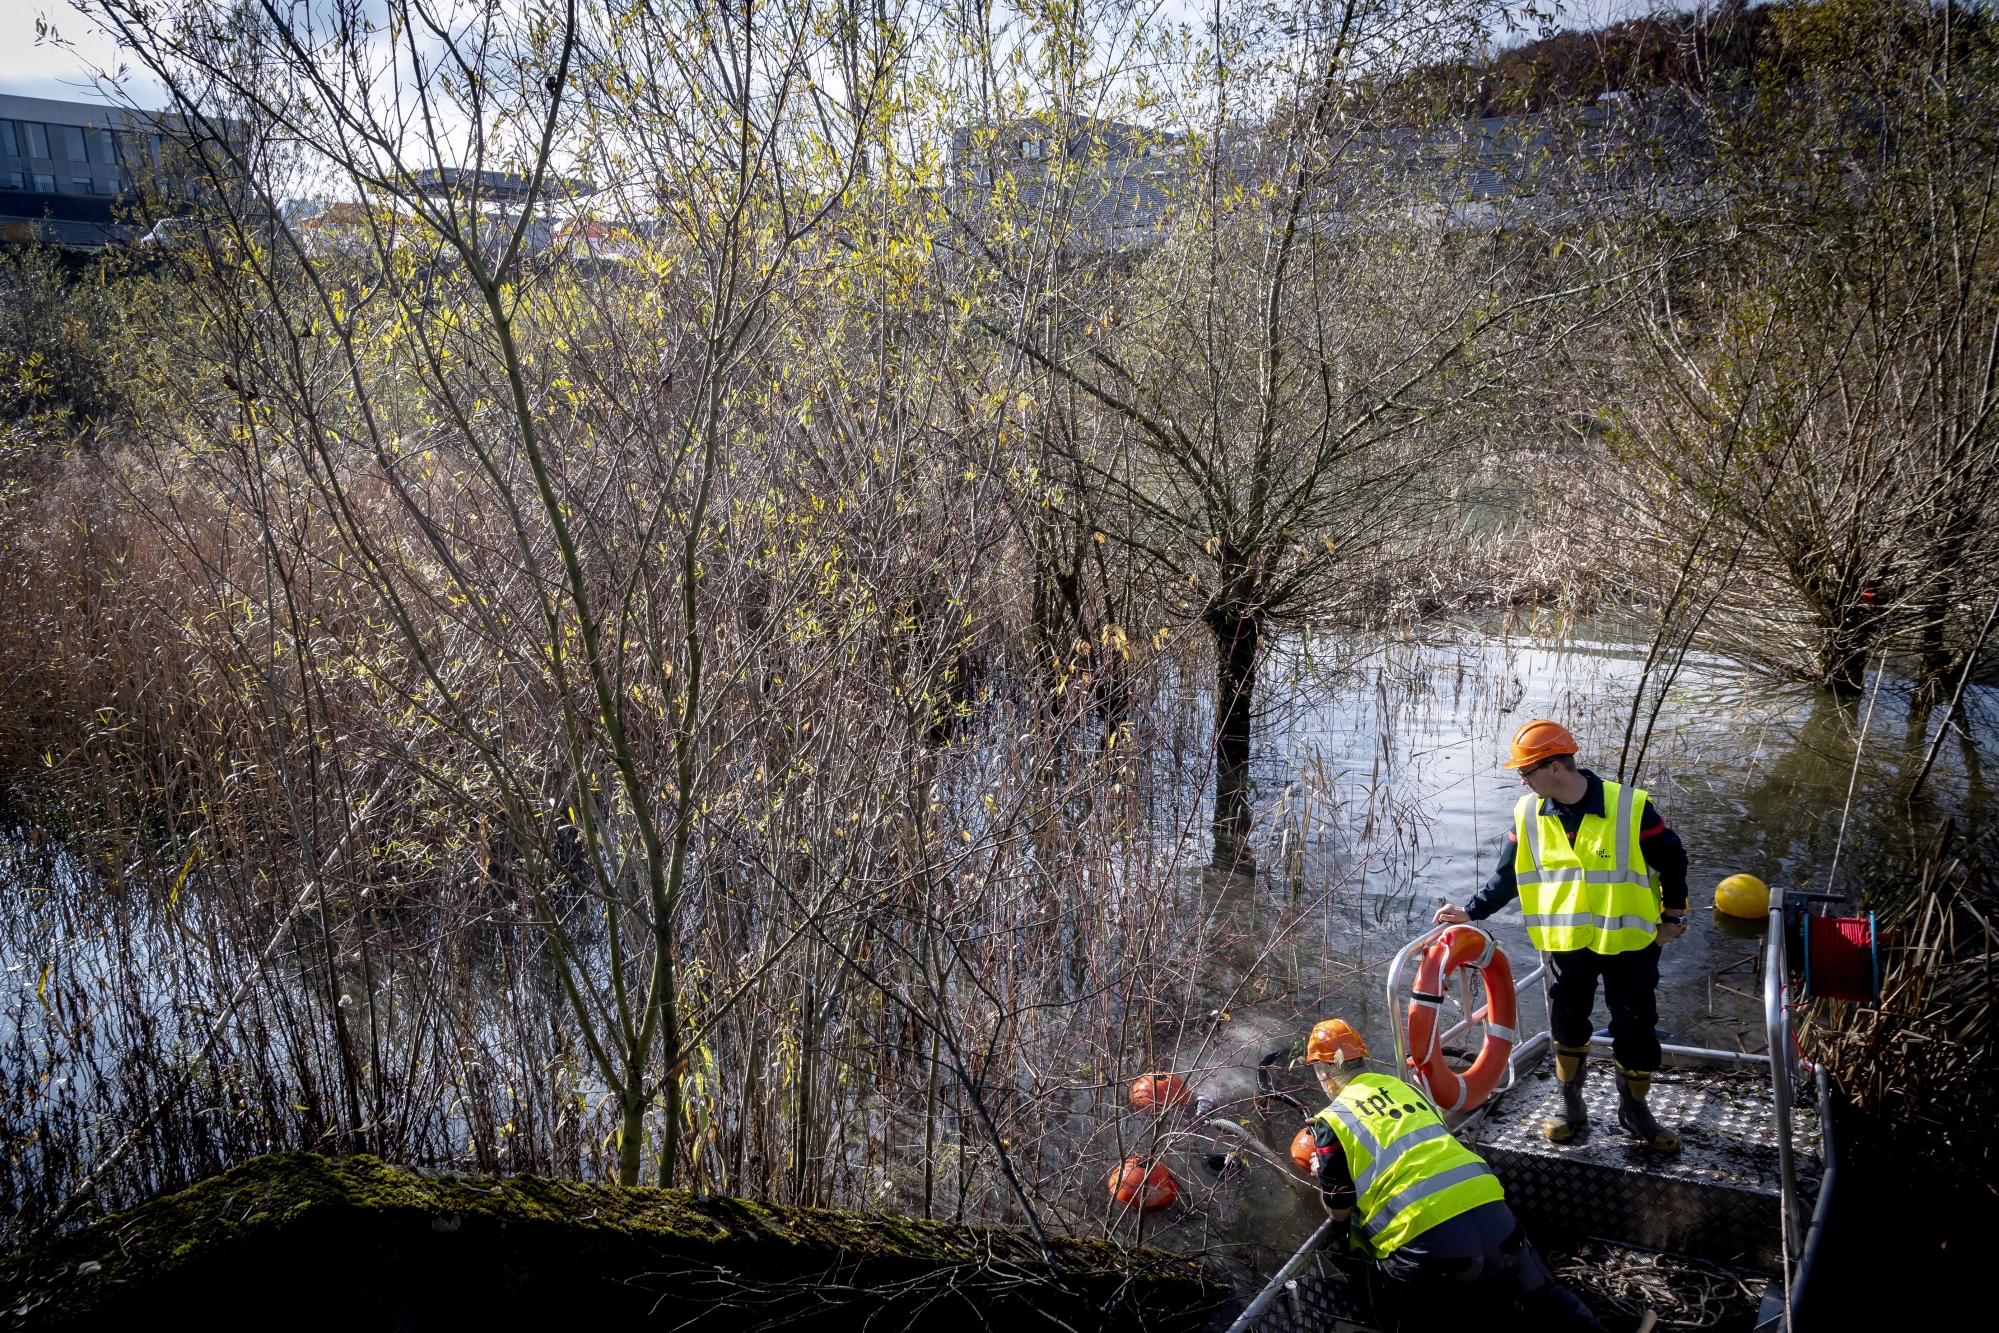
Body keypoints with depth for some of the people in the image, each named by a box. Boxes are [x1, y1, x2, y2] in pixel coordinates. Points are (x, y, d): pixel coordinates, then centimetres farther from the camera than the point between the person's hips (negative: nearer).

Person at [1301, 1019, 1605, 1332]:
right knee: (1544, 1299, 24)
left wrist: (1321, 1176, 32)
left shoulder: (1332, 1120, 5)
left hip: (1424, 1243, -5)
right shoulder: (1403, 1087, 21)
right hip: (1492, 1214, 5)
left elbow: (1339, 1211, 11)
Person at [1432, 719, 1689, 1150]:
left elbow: (1672, 860, -3)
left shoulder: (1630, 807, -16)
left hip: (1629, 942, -3)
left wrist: (1672, 916, 1)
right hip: (1565, 944, 3)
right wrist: (1471, 911, 0)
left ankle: (1634, 1108, 27)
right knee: (1567, 1028, 12)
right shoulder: (1528, 814, -5)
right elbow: (1507, 875, 5)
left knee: (1636, 1029, 6)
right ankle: (1571, 1104, 32)